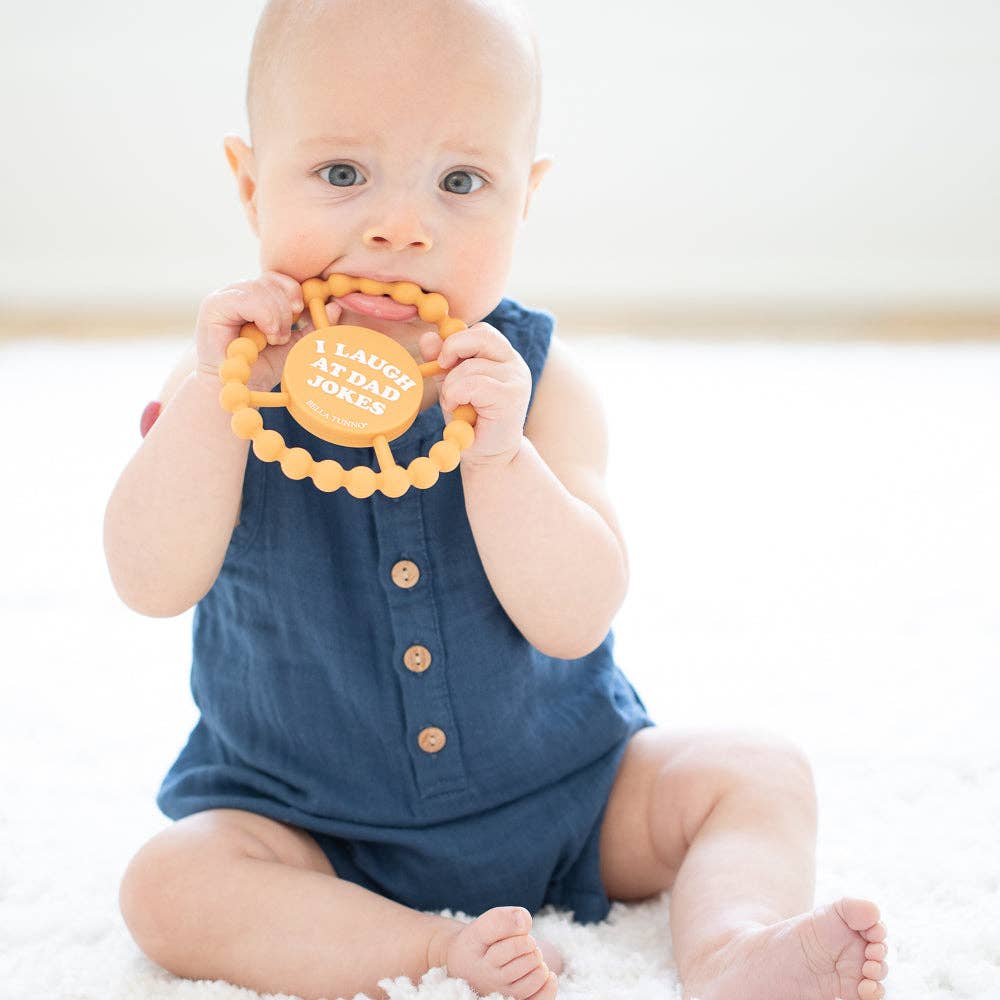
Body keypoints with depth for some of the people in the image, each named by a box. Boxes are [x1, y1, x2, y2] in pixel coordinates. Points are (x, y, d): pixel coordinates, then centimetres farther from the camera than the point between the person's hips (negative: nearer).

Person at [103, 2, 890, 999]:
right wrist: (215, 394, -32)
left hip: (560, 788, 1)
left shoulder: (534, 380, -12)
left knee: (758, 773, -11)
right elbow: (151, 582, -21)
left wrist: (495, 452, -35)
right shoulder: (229, 378, -10)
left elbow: (575, 619, -21)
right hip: (309, 821, 0)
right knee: (168, 882, -24)